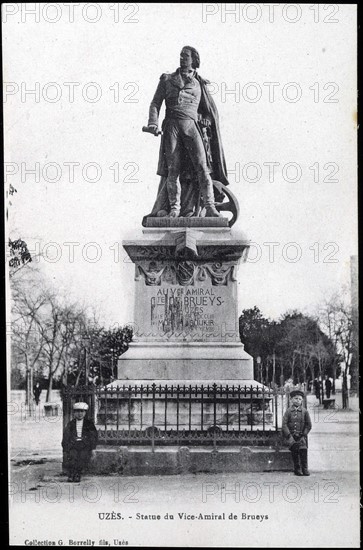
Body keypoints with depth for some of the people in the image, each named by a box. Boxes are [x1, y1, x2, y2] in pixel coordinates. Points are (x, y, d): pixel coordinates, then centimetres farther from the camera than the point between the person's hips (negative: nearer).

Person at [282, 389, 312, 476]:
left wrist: (303, 435, -3)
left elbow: (308, 425, 8)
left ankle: (304, 469, -7)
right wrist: (289, 436, -10)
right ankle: (297, 469, 0)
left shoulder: (305, 411, 6)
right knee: (294, 451, -10)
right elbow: (284, 424, -1)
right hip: (291, 436, 0)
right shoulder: (288, 411, 5)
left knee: (303, 450, -16)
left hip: (301, 436, 0)